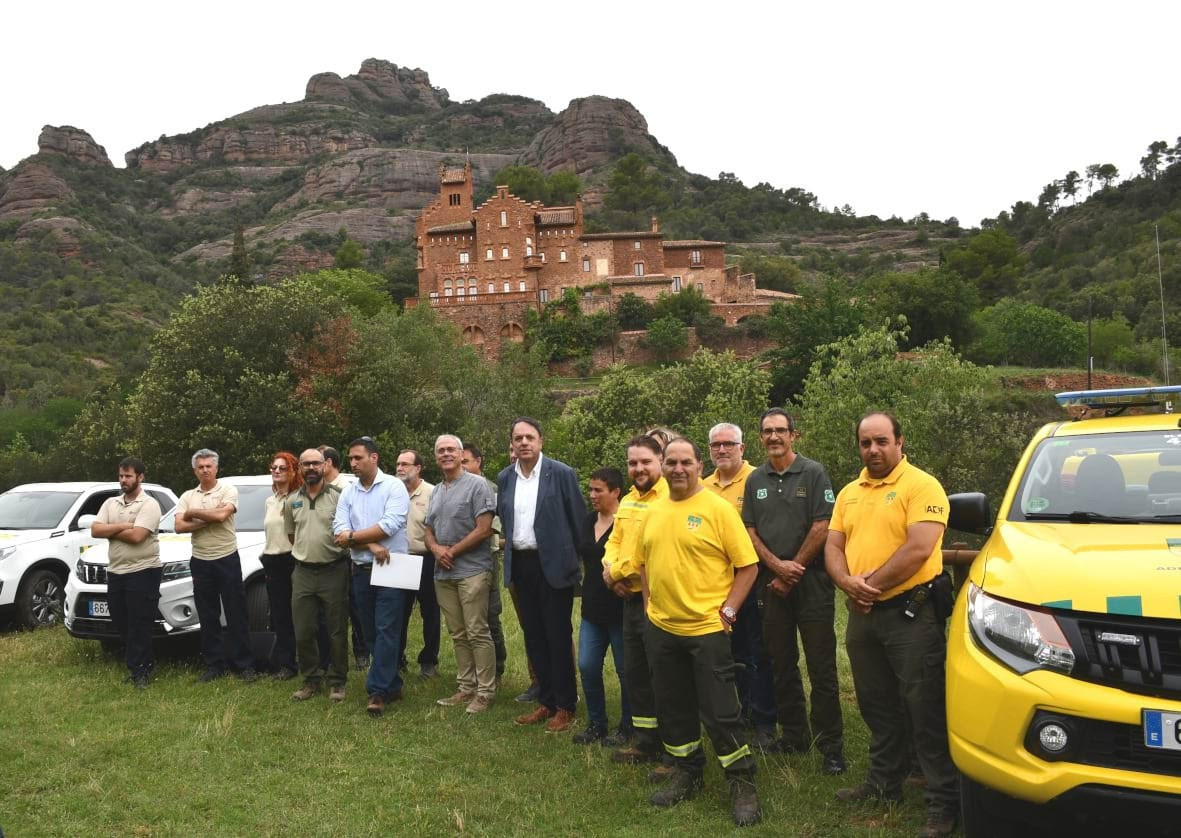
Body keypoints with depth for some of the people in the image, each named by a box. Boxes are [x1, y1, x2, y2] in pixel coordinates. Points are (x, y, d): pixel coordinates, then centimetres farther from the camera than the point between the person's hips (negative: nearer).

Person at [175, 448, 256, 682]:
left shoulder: (228, 490, -3)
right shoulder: (187, 497, 8)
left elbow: (222, 514, -21)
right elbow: (179, 526, -6)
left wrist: (192, 513, -8)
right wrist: (211, 518, -15)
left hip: (227, 559, -4)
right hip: (200, 562, 4)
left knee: (236, 615, 1)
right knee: (208, 617, 9)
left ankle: (245, 665, 7)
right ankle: (214, 665, 18)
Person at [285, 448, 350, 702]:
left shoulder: (337, 497, -5)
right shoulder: (292, 501, 9)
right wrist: (306, 552, 14)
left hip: (333, 571, -4)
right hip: (302, 573, 4)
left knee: (337, 631, 3)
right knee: (303, 632, 7)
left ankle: (337, 682, 14)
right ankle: (311, 680, 21)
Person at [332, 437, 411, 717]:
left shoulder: (393, 486, -6)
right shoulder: (348, 493, 9)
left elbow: (390, 525, -18)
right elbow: (339, 531, -2)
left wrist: (352, 537, -8)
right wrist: (371, 546, -16)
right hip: (361, 571, 6)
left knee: (386, 631, -8)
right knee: (371, 633, 10)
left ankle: (378, 691, -4)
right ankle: (392, 686, 21)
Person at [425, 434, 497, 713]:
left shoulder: (477, 485, -6)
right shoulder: (436, 491, 17)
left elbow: (484, 530, -13)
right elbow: (429, 531, 19)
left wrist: (452, 551, -11)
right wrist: (436, 548, -4)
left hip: (472, 570, -7)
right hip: (443, 573, 7)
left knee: (477, 633, -5)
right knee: (458, 635, 11)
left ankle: (485, 692, 3)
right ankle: (466, 688, 19)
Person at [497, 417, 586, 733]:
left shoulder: (561, 474, -9)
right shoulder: (504, 478, 5)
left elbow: (579, 519, -6)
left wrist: (579, 560, -5)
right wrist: (510, 544, 10)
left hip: (553, 564, -5)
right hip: (520, 565, 5)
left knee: (558, 636, 3)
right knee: (533, 635, 12)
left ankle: (565, 706, 15)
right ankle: (546, 701, 25)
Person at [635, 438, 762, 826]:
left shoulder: (718, 508, -9)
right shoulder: (653, 512, 8)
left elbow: (748, 566, -9)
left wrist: (728, 611, -12)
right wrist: (650, 602, 11)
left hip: (707, 628, -6)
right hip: (661, 628, 6)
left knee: (720, 712, -2)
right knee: (672, 707, 15)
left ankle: (743, 785, 15)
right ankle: (687, 774, 32)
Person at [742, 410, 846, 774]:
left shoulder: (813, 473, -3)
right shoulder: (755, 480, 10)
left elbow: (821, 528, -8)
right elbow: (750, 532, 8)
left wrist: (793, 571, -8)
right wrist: (778, 566, -7)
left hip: (810, 580, -4)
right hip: (772, 582, 5)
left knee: (821, 666, -3)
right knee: (781, 664, 11)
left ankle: (830, 746, 5)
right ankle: (793, 736, 23)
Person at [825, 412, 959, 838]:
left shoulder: (921, 486, -10)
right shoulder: (848, 493, 13)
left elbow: (918, 549, -20)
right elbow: (833, 548, 10)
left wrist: (873, 583, -15)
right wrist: (849, 583, -10)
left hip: (910, 612, -7)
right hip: (862, 614, 7)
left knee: (925, 710, -2)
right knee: (877, 706, 18)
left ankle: (944, 801, 8)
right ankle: (884, 782, 33)